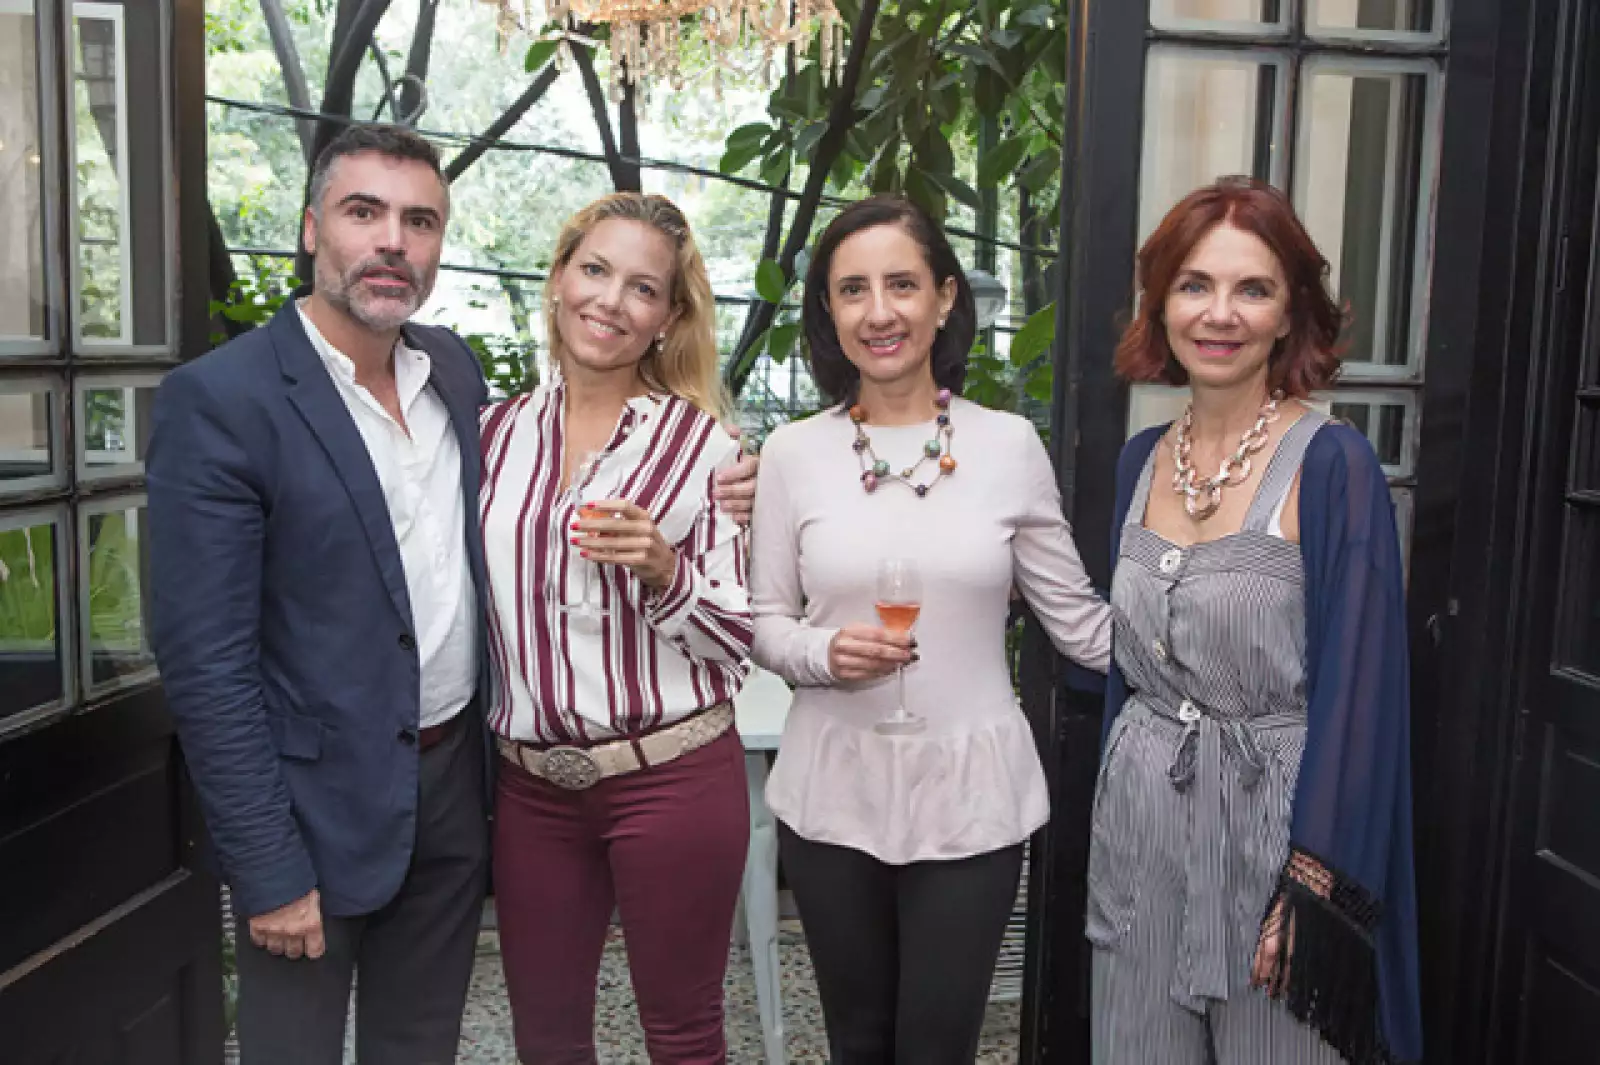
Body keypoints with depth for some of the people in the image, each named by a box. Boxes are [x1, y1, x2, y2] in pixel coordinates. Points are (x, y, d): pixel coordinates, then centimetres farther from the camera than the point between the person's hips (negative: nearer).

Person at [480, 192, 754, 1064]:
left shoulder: (701, 444, -6)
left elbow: (740, 638, -4)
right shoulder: (498, 431, 5)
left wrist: (665, 572, -20)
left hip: (671, 776, -3)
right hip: (531, 784, 4)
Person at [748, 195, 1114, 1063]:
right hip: (833, 794, 1)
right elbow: (764, 623, 3)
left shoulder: (1009, 445, -3)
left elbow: (1080, 621, 3)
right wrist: (823, 652, -17)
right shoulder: (793, 452, -2)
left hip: (970, 795, -1)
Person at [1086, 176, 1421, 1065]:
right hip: (1140, 824, 5)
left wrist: (1312, 888, -16)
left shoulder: (1332, 466, -13)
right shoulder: (1141, 461, 4)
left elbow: (1357, 690, -14)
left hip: (1269, 819, -5)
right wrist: (1111, 816, 13)